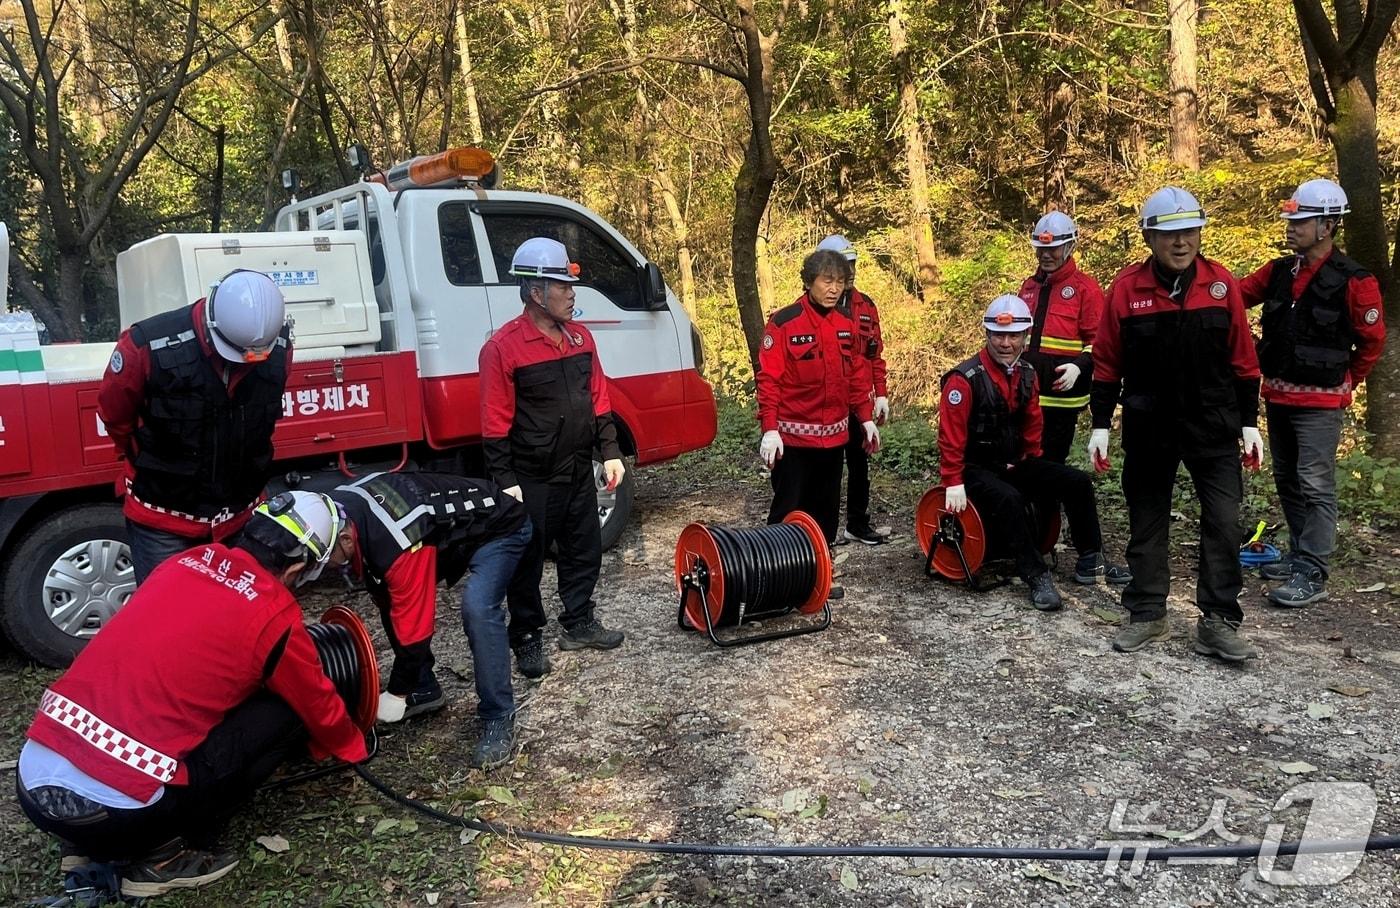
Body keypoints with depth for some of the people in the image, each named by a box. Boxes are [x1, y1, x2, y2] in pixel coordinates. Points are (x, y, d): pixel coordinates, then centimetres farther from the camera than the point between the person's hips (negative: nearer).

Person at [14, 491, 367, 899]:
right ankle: (162, 856, 6)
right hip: (113, 810, -7)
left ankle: (85, 844, 21)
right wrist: (354, 749, 35)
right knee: (285, 714, 4)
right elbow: (318, 704, 13)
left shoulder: (183, 562, 12)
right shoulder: (275, 616, -6)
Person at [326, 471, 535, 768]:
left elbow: (413, 624, -30)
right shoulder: (337, 507, -14)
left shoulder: (399, 545, -39)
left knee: (477, 607, -31)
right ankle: (424, 690, 19)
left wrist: (396, 694, -17)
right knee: (390, 597, 6)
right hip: (454, 525, 9)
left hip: (500, 527, -9)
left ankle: (499, 720, -19)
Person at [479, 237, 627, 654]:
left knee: (584, 553, 16)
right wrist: (505, 482, -14)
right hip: (532, 481, -6)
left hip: (579, 474, 7)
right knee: (528, 562, 6)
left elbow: (598, 398, 13)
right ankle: (526, 638, 22)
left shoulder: (580, 337, 7)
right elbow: (495, 424, -14)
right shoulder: (503, 347, -13)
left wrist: (610, 452, 9)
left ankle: (580, 625, 33)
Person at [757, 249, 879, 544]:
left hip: (834, 436, 6)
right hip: (794, 436, -6)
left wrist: (866, 418, 11)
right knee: (789, 510, -1)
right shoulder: (784, 322, -11)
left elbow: (856, 374, 15)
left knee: (827, 509, 14)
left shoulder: (846, 324, 7)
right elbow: (769, 379, -13)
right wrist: (769, 429, -19)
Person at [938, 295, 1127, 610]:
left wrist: (1028, 464, 12)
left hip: (1014, 464, 7)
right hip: (975, 468, -7)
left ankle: (1090, 561, 9)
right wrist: (953, 483, -21)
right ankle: (1036, 576, -25)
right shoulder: (965, 379, -19)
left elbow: (1033, 425, 16)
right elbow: (951, 435, -20)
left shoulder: (1027, 375, 4)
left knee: (1077, 482, -4)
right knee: (1008, 498, -35)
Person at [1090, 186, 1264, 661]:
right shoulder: (1126, 288, -6)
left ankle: (1218, 622, 9)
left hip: (1213, 426, 1)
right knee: (1146, 522, 10)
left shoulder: (1222, 283, -2)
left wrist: (1249, 422, 4)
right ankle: (1147, 615, 23)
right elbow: (1107, 363, 0)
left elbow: (1242, 359, 4)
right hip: (1148, 428, 0)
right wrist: (1100, 424, -2)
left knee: (1223, 523, -2)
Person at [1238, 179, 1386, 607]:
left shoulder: (1354, 281, -11)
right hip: (1277, 396, 7)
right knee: (1287, 480, 15)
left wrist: (1343, 383, 3)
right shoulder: (1278, 271, 6)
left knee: (1315, 486, -6)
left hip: (1319, 402, -7)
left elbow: (1372, 341, -4)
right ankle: (1300, 555, 28)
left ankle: (1313, 576, -3)